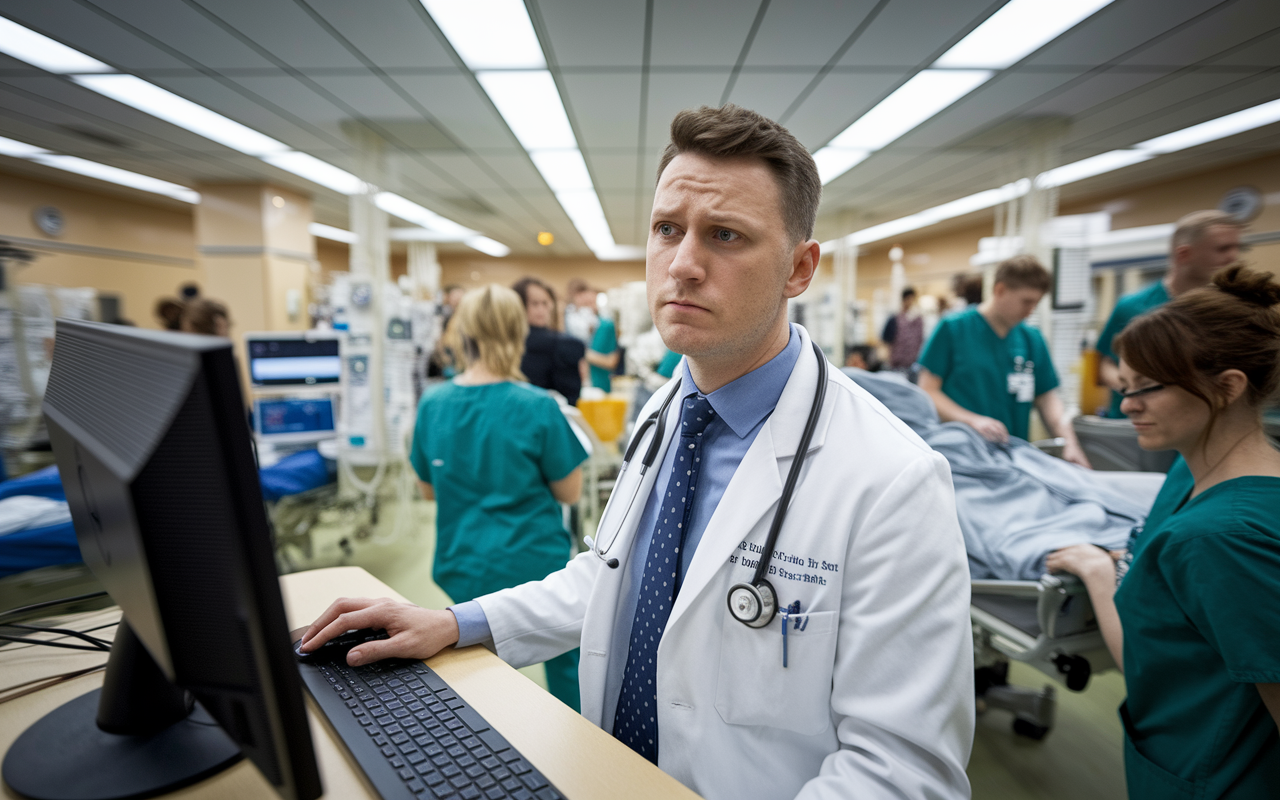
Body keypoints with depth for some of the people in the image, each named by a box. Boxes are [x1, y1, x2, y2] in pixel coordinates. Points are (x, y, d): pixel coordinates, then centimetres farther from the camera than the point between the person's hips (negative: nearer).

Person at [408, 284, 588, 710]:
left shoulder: (432, 403, -5)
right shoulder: (538, 407, -19)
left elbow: (428, 489, 7)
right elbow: (569, 491, -8)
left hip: (464, 569, 4)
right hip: (536, 567, -4)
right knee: (566, 667, 18)